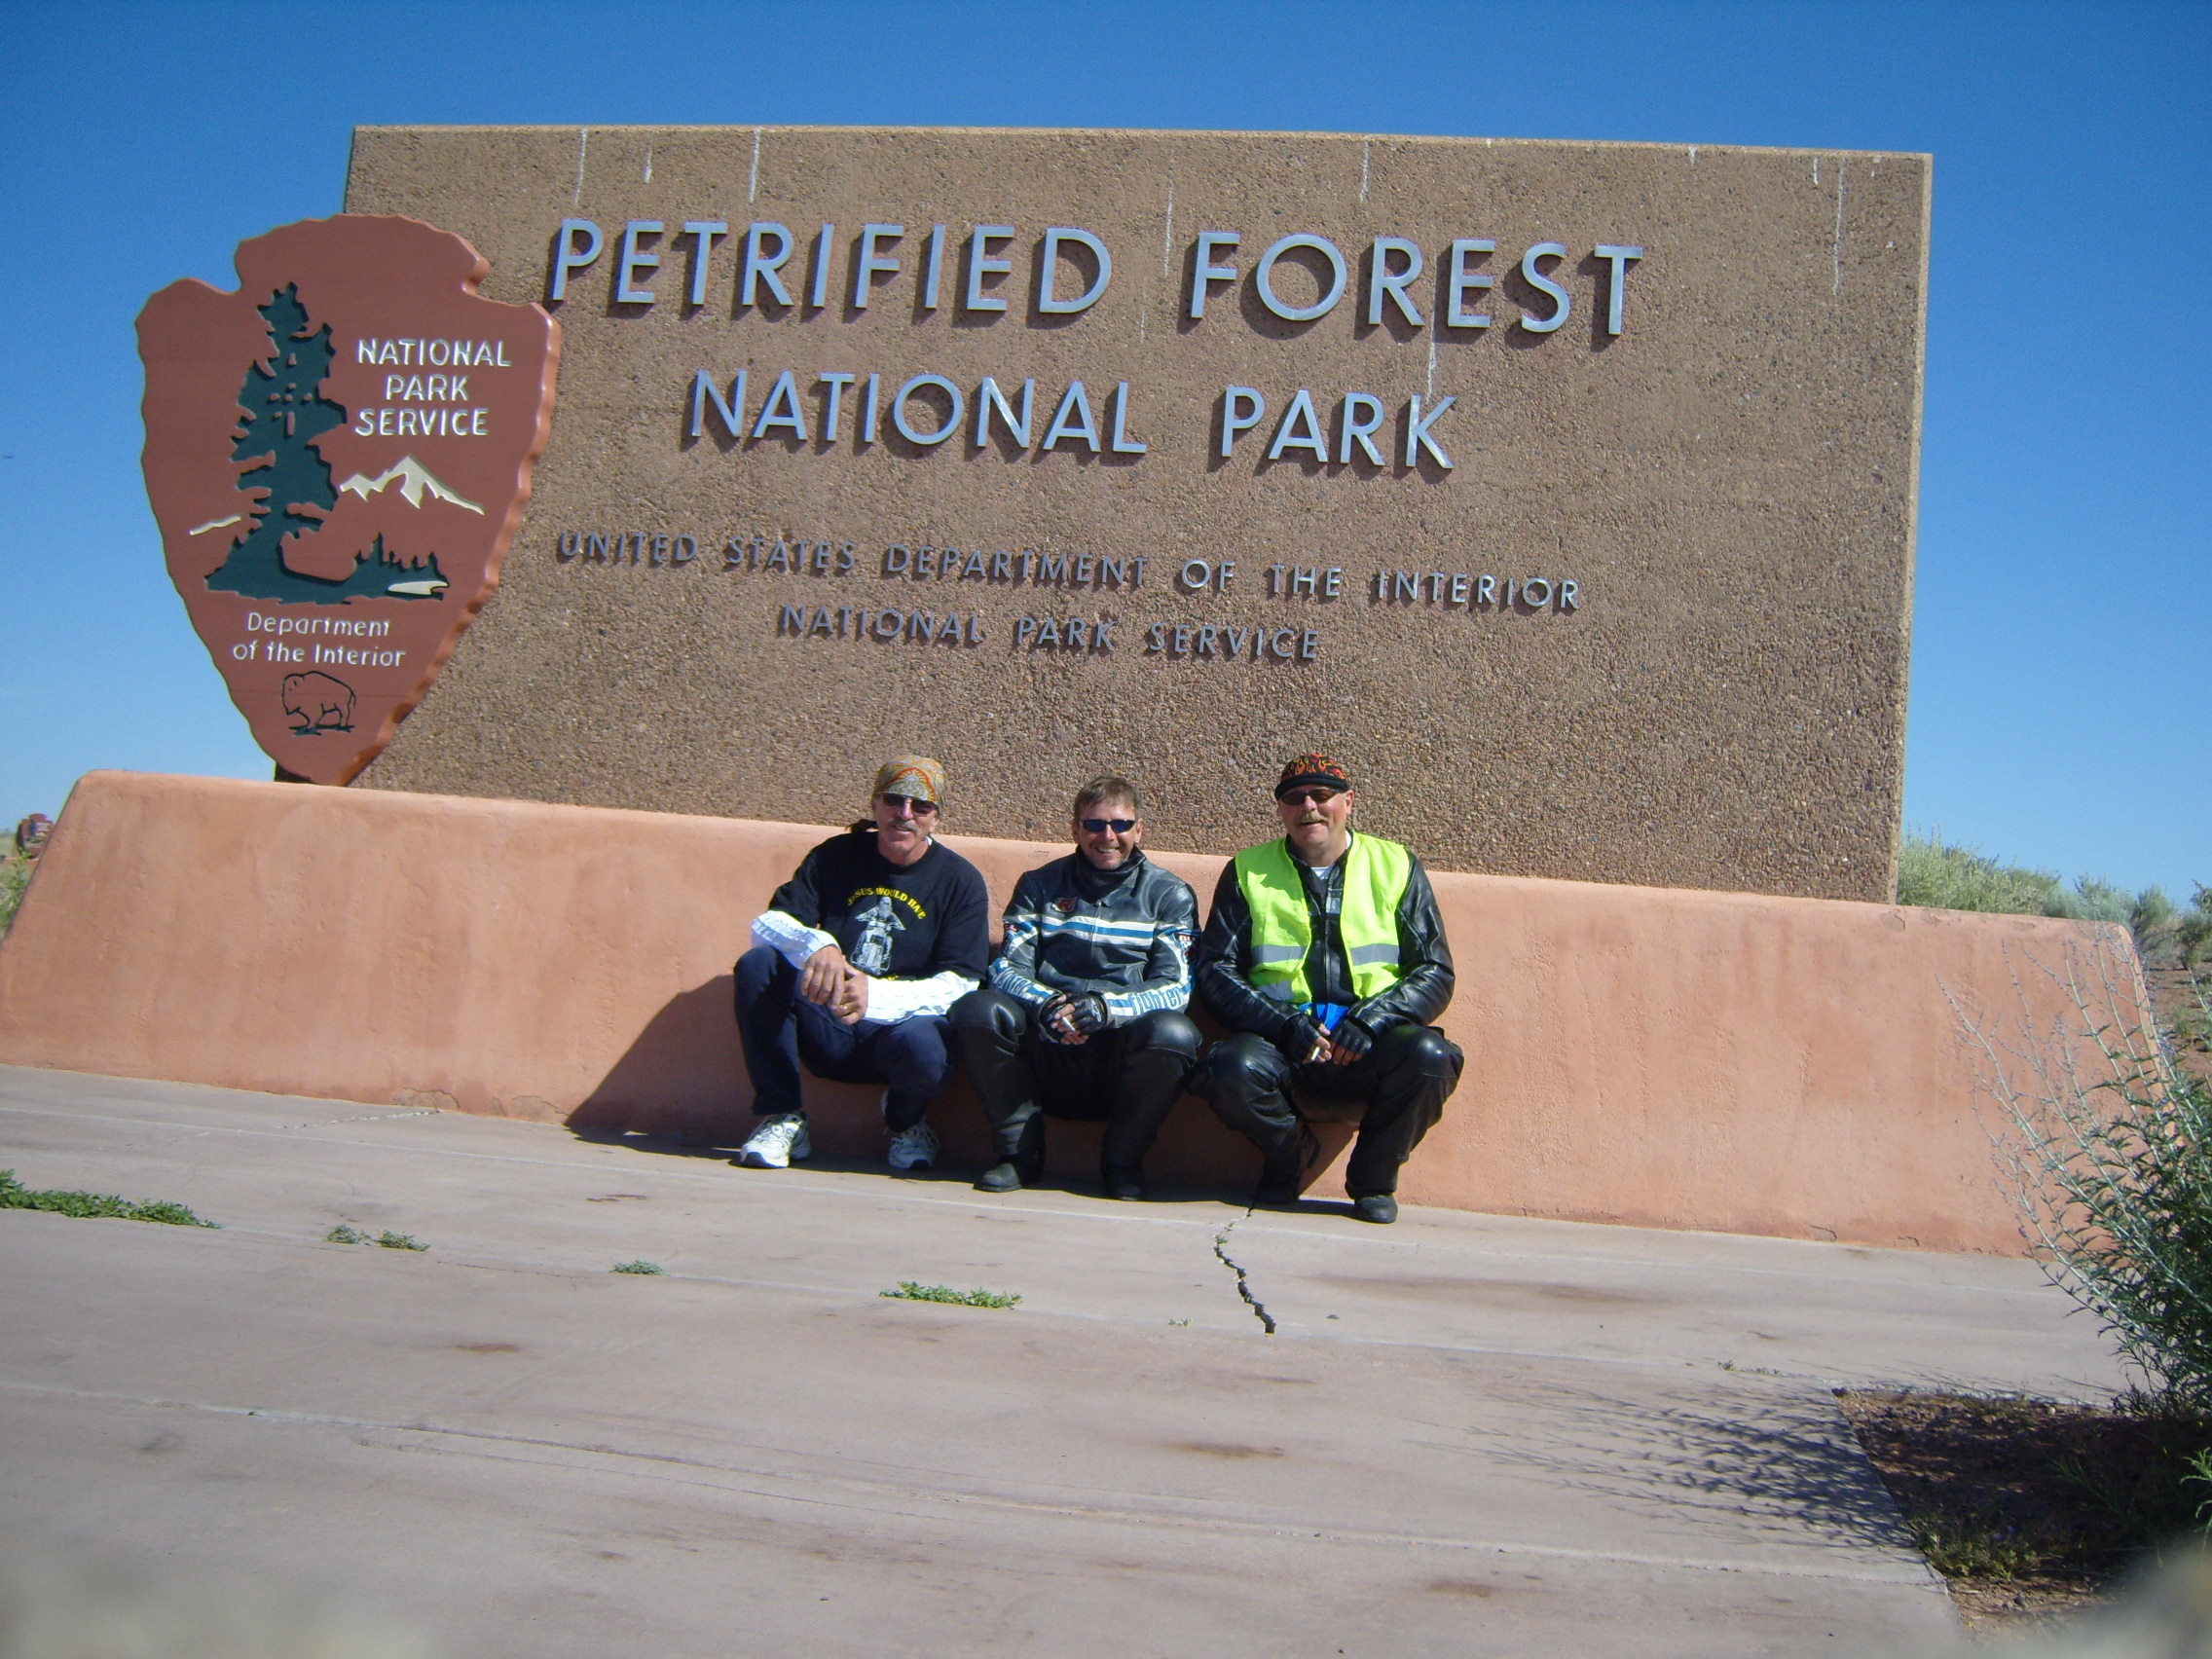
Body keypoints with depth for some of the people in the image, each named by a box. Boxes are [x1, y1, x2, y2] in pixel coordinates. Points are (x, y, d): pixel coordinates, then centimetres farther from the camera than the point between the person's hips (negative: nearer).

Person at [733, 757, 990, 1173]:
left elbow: (961, 985, -11)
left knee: (923, 1049, -37)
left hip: (901, 1024, -3)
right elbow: (766, 924, -4)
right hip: (827, 1030, 3)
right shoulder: (836, 856, 5)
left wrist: (875, 997, -30)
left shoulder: (960, 880, -2)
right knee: (757, 964, -21)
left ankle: (906, 1121, 2)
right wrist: (815, 946, -29)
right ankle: (782, 1119, -10)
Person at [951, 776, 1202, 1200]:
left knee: (1174, 1033, -33)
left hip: (1123, 1062, -1)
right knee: (978, 1010, -26)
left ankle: (1122, 1161, -8)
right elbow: (1007, 969, 2)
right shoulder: (1040, 886, 13)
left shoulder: (1169, 894, 8)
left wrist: (1107, 1006, -23)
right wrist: (1046, 1006, -21)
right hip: (1046, 1060, 1)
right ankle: (1020, 1150, -7)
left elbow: (1174, 989, -3)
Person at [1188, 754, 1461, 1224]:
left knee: (1428, 1057, -31)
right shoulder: (1248, 871, 11)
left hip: (1373, 1050, 1)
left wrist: (1371, 1020, -13)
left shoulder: (1397, 866, 12)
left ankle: (1374, 1178, -2)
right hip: (1281, 1047, 0)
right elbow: (1215, 971, 4)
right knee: (1235, 1069, -33)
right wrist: (1284, 1025, -13)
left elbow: (1436, 972, 6)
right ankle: (1288, 1154, 3)